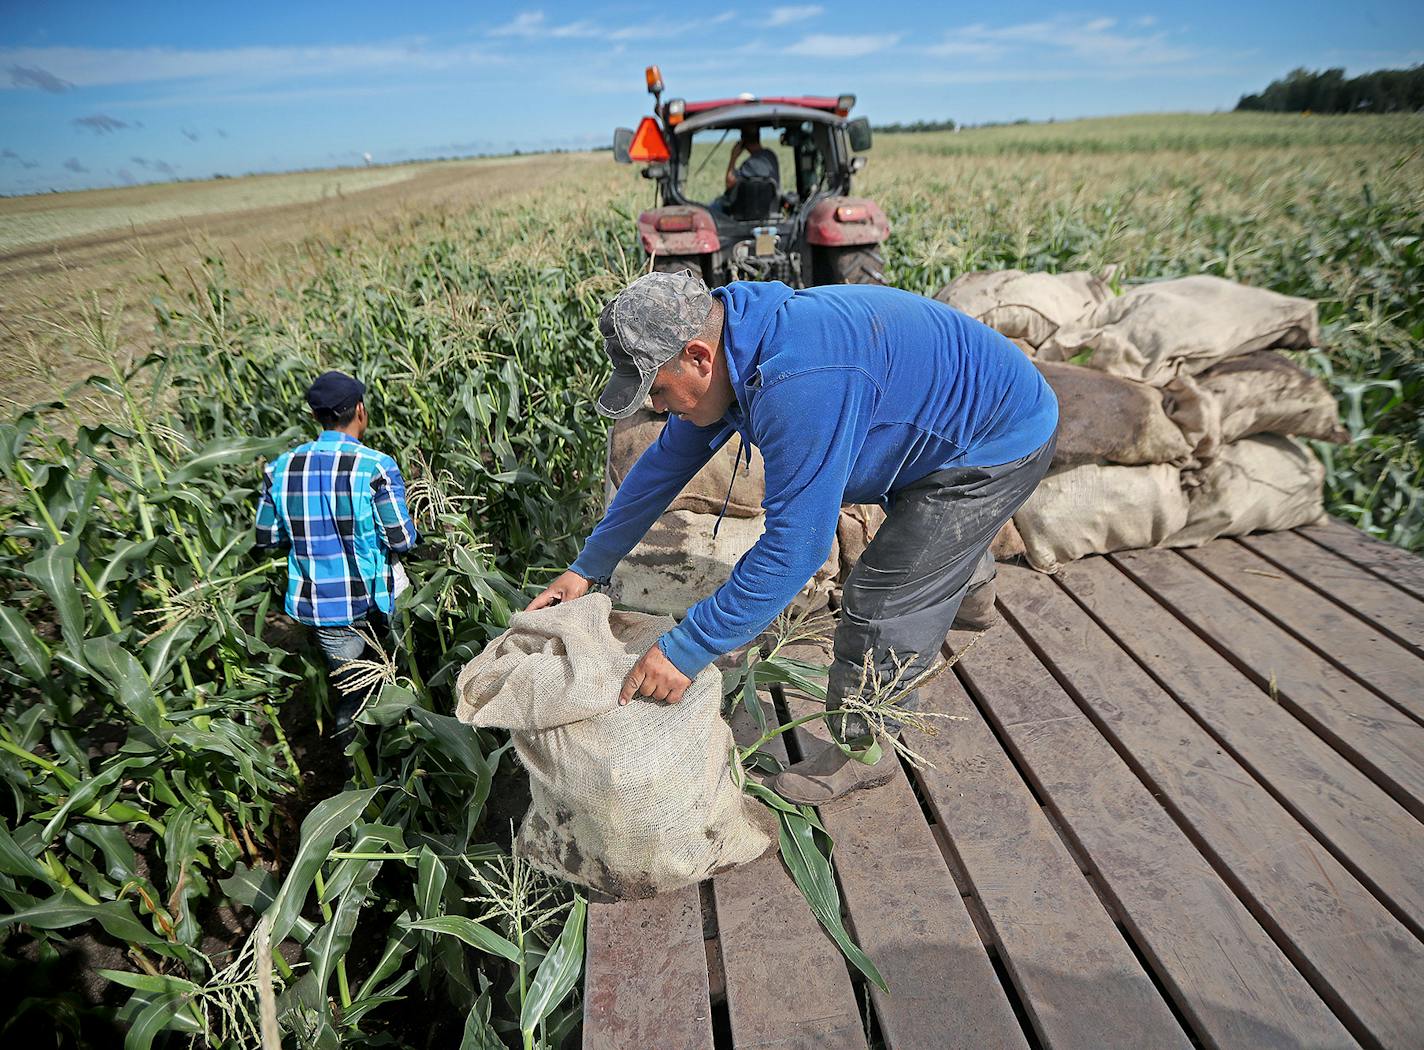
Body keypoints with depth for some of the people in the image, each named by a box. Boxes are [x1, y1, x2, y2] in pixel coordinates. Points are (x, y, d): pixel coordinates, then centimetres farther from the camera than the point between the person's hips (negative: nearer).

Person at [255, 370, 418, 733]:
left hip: (318, 605, 3)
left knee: (348, 689, 20)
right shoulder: (376, 466, -19)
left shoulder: (281, 468, -4)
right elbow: (402, 540, -17)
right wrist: (411, 531, 6)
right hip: (373, 601, -3)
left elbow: (267, 538, 5)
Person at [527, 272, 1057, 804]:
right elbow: (665, 463, 2)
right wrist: (588, 567, 7)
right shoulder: (731, 349, -7)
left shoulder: (799, 386, -40)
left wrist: (685, 650, -32)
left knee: (883, 603, -5)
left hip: (1002, 439, -9)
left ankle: (863, 751, 18)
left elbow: (795, 546, -38)